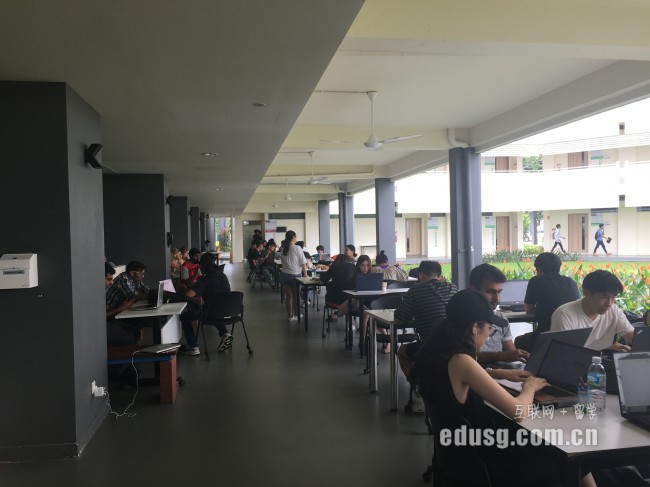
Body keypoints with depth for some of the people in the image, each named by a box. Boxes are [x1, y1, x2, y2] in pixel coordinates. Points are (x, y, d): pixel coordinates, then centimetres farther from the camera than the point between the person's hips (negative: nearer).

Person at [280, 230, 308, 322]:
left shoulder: (283, 248, 0)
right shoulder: (297, 248, -12)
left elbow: (284, 262, 1)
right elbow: (303, 264, -10)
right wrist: (305, 275, -1)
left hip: (285, 275, 3)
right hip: (296, 275, -3)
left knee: (289, 296, 8)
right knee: (296, 296, 12)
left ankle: (290, 316, 12)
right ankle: (296, 314, 25)